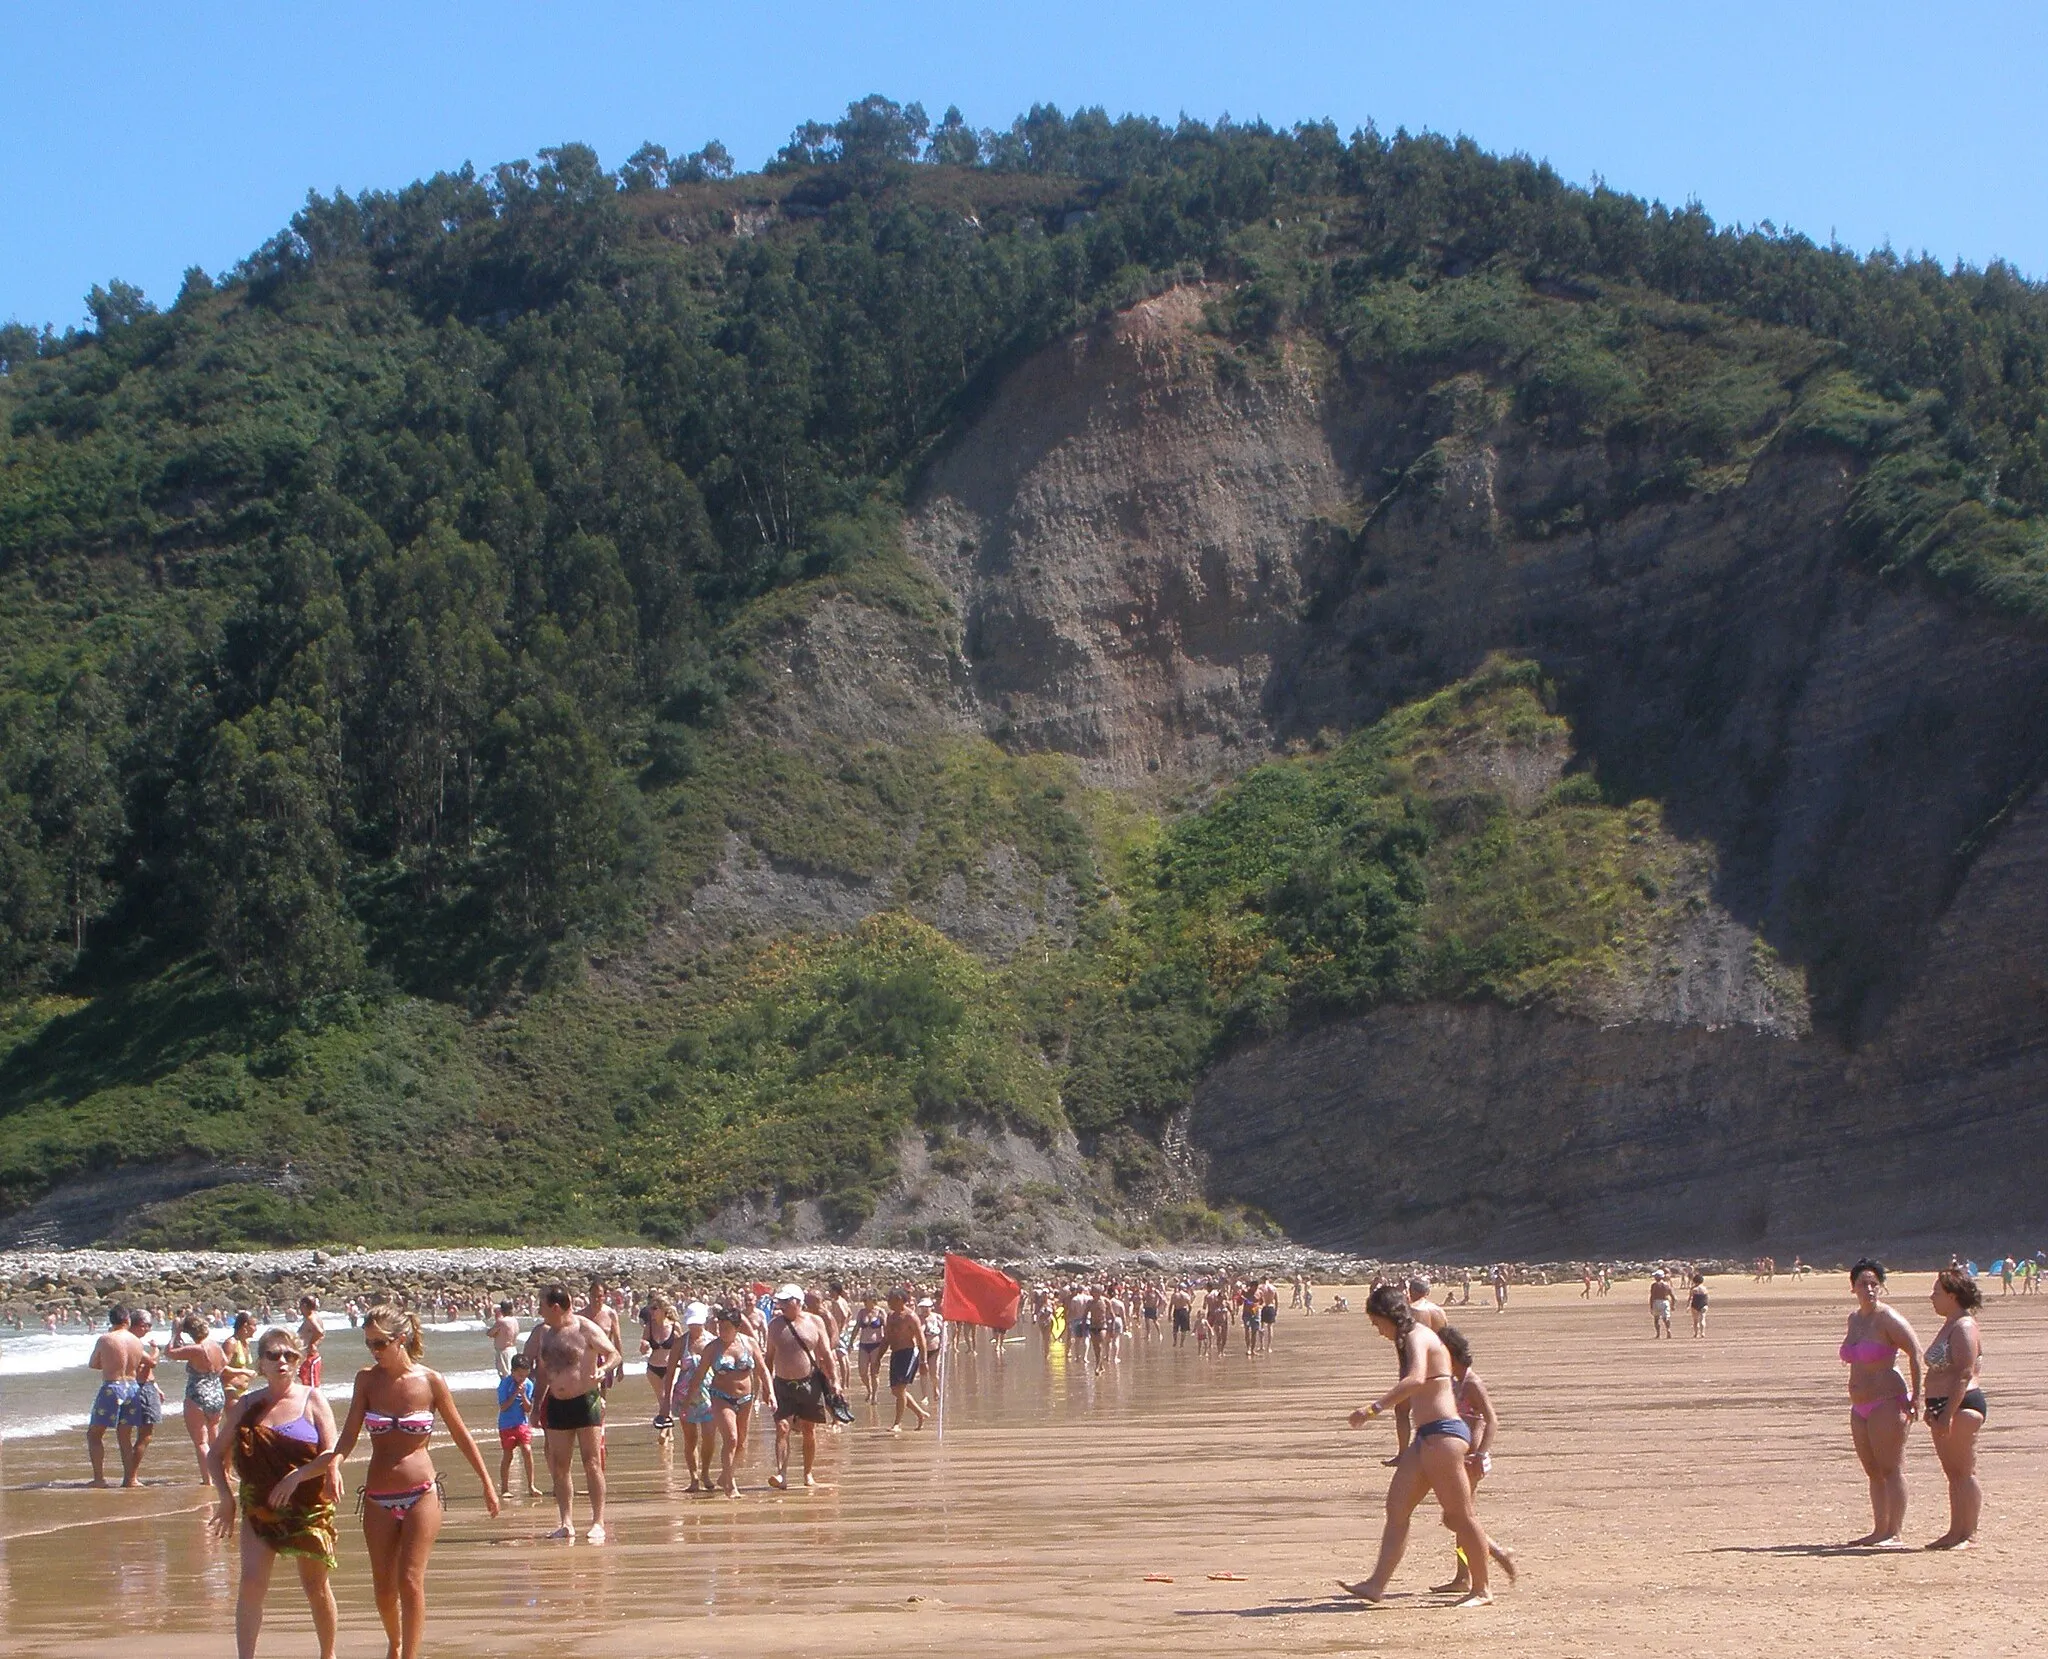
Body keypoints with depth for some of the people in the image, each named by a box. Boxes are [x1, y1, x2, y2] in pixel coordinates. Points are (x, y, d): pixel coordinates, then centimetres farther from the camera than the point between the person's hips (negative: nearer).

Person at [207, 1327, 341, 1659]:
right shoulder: (246, 1406, 3)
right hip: (259, 1509, 1)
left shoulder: (311, 1400, -2)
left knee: (316, 1586, 10)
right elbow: (216, 1455, 8)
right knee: (252, 1582, -13)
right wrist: (226, 1497, -5)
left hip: (308, 1507, -1)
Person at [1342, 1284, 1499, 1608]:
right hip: (1427, 1436, 11)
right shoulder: (1418, 1337, 19)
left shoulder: (1417, 1337, -12)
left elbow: (1416, 1379, -32)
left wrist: (1375, 1408, -37)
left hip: (1442, 1433, -11)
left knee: (1461, 1514, -3)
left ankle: (1481, 1589, 5)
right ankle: (1377, 1584, 3)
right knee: (1396, 1507, 5)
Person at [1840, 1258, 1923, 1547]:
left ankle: (1894, 1533, -9)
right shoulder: (1854, 1319, 14)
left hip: (1887, 1402, -9)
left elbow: (1916, 1353, -13)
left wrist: (1915, 1395, -15)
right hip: (1860, 1407, 9)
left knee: (1891, 1469, -8)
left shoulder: (1888, 1319, -11)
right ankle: (1879, 1530, 17)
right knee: (1873, 1471, 12)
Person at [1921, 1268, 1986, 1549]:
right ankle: (1955, 1532, 16)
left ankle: (1968, 1534, -4)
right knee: (1953, 1473, 12)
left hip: (1962, 1406, -11)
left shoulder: (1964, 1327, -13)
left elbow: (1964, 1373, -21)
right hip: (1944, 1407, 11)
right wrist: (1932, 1408, 22)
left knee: (1964, 1472, -7)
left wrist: (1947, 1413, -24)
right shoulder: (1950, 1325, 18)